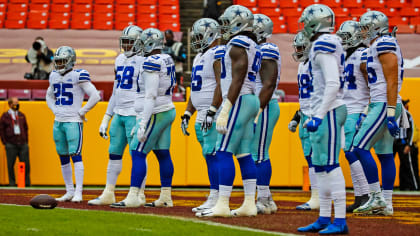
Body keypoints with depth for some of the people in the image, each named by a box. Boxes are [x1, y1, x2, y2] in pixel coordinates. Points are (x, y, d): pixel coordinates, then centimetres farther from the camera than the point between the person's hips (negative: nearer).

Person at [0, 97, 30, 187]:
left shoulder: (21, 116, 16)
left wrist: (26, 141, 12)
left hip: (22, 143, 3)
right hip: (11, 145, -3)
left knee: (26, 164, -3)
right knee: (11, 164, -1)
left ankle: (27, 182, 3)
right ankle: (12, 183, 7)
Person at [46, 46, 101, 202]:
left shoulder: (78, 76, -9)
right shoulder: (54, 77, 12)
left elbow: (95, 96, -12)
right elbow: (49, 96, 31)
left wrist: (82, 112, -9)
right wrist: (55, 110, 15)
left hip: (73, 121, -7)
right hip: (58, 122, 7)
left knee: (75, 155, -12)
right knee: (63, 157, 9)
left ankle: (78, 193, -13)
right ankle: (69, 191, 17)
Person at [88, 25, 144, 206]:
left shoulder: (142, 62, -10)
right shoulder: (120, 60, 15)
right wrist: (106, 119, 21)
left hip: (134, 114, -8)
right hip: (119, 114, 8)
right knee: (114, 154, 10)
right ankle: (108, 194, 17)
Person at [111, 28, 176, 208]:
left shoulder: (151, 62, -17)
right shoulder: (168, 61, 11)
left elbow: (151, 96, -21)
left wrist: (143, 122, -22)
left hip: (156, 113, -9)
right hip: (168, 111, 9)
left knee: (138, 153, -8)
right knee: (163, 154, 11)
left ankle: (133, 197, -11)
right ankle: (166, 197, 14)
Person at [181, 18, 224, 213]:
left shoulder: (219, 55, -11)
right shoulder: (200, 58, 20)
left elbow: (221, 86, -19)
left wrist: (211, 112, -23)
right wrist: (187, 114, 20)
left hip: (215, 115, -9)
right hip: (202, 116, 9)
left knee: (212, 155, -13)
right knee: (209, 156, 8)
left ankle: (216, 199, -13)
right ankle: (213, 200, 9)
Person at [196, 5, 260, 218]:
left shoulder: (238, 45, -12)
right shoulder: (253, 47, 18)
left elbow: (237, 81, -18)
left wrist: (225, 111, -20)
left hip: (239, 101, -10)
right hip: (251, 100, 10)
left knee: (224, 153, -9)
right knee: (244, 155, 9)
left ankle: (222, 204, -12)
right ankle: (249, 204, 8)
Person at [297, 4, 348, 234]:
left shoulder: (324, 45, -14)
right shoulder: (330, 44, 16)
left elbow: (332, 84, -22)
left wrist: (319, 116, -24)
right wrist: (315, 115, 24)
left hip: (329, 111, -10)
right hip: (324, 111, 10)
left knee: (330, 165, -11)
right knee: (320, 167, 12)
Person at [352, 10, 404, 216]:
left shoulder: (384, 45, -13)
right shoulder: (377, 47, 17)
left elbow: (392, 81, -19)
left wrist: (390, 114, -22)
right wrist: (369, 113, 25)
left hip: (385, 106, -10)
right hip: (381, 106, 10)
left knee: (360, 148, -11)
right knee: (385, 154, 8)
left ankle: (377, 197, -10)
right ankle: (386, 204, 9)